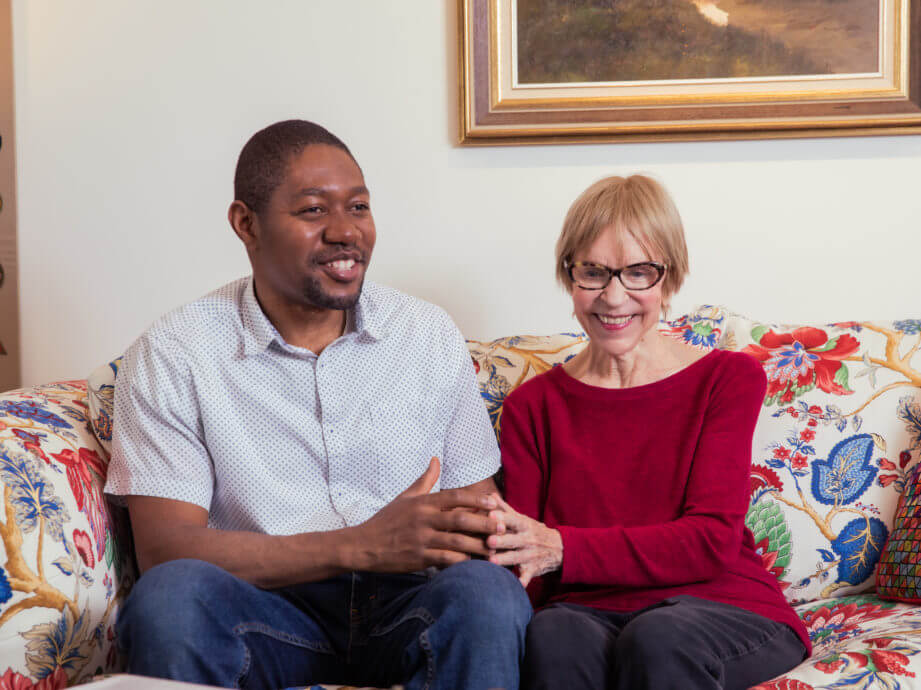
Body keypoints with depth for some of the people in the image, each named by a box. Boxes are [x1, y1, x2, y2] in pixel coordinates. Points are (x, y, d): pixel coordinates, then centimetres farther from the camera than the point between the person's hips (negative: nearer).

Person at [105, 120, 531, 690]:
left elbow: (474, 504, 12)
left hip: (405, 607, 2)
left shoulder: (431, 337, 10)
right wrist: (362, 546, -20)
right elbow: (164, 549, -10)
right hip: (265, 614, -1)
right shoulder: (172, 357, -1)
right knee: (171, 593, -34)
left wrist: (481, 529, -16)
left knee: (487, 592, -32)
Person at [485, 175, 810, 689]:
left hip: (721, 611, 0)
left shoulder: (729, 378, 7)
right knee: (552, 636, -35)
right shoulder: (532, 407, 12)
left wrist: (562, 549, -19)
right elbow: (526, 574, 5)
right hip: (590, 614, 1)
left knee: (659, 636, -36)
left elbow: (713, 540, -6)